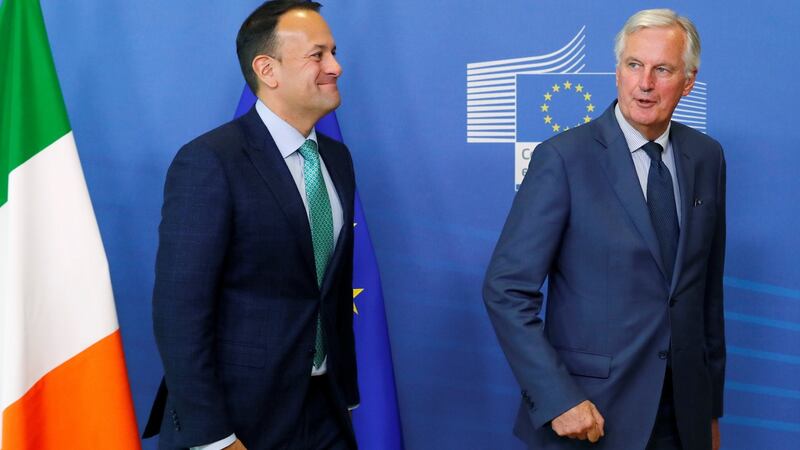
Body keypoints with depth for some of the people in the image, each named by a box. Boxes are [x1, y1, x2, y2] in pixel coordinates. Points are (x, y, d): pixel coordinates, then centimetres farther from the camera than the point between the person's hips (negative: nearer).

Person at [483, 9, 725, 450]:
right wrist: (557, 398, -20)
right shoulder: (563, 158, -13)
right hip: (592, 413, -4)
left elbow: (709, 290, 10)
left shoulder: (706, 157, 3)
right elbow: (506, 289, -14)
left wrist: (711, 405, 12)